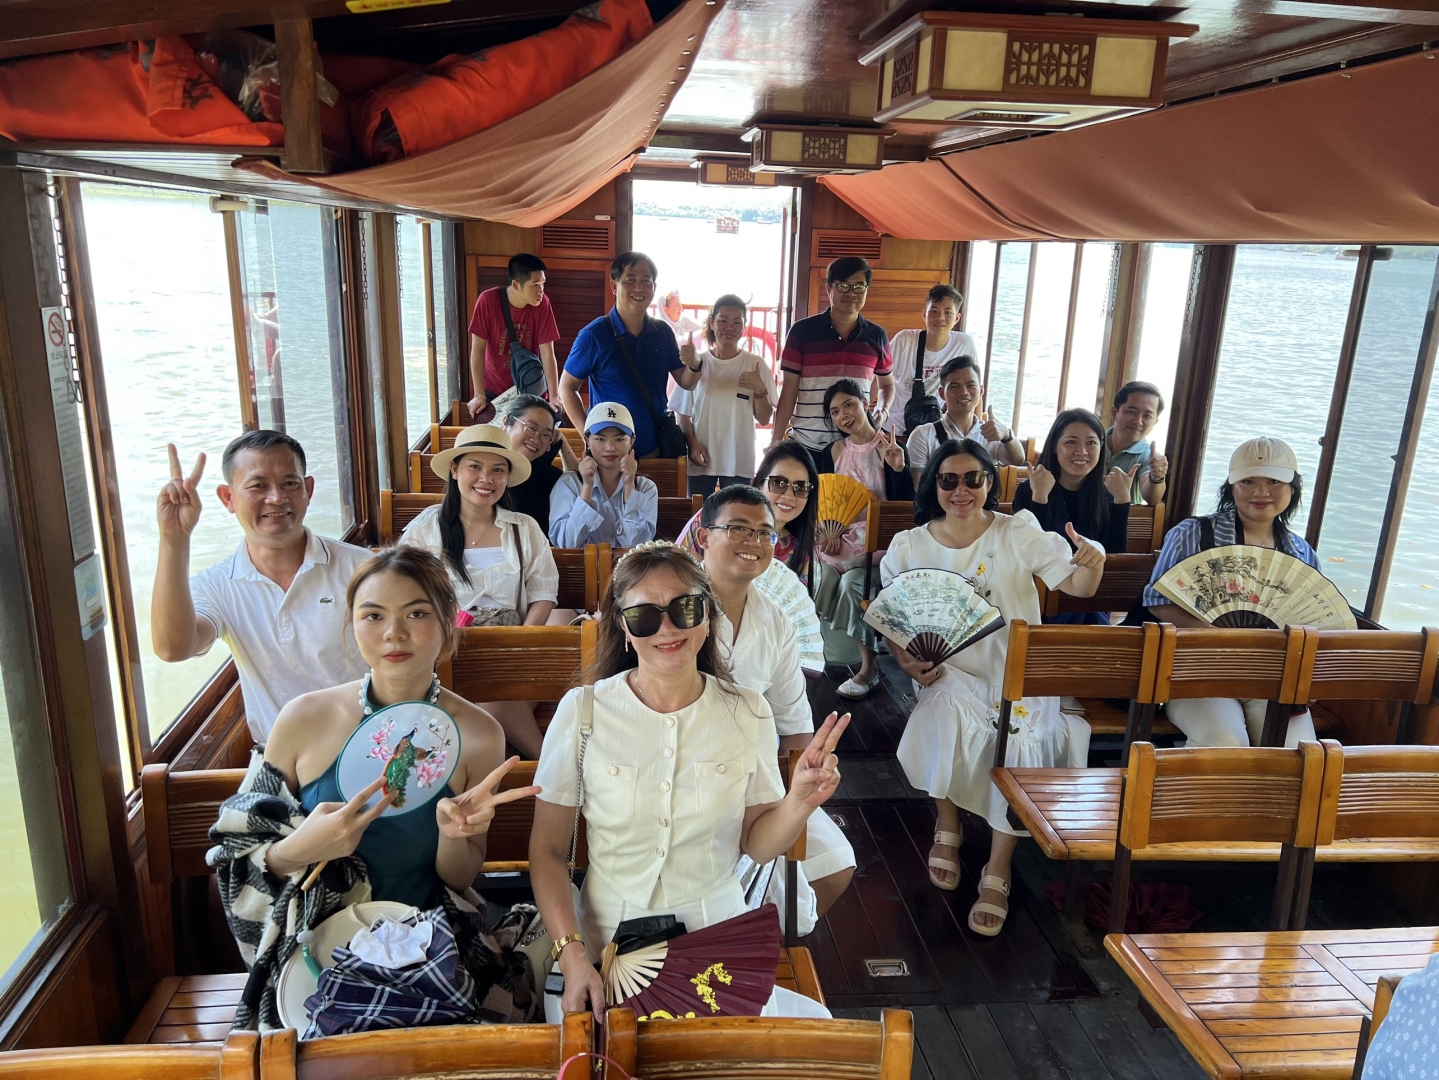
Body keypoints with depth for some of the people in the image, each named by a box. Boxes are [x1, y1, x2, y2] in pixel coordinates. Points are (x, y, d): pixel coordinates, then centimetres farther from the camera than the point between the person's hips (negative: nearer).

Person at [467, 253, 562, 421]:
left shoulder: (542, 304, -15)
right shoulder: (488, 300, -20)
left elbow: (547, 353, -14)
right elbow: (477, 350, -16)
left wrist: (554, 397, -21)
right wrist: (479, 395, -18)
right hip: (493, 389, -1)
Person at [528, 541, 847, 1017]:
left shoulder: (748, 712, -4)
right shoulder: (582, 711, -8)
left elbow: (756, 844, 3)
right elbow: (548, 850, -3)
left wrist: (798, 803, -16)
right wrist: (572, 955, -12)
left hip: (718, 938, 2)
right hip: (608, 941, -1)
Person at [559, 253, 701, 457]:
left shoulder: (663, 332, 0)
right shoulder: (594, 335, -11)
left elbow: (685, 383, 7)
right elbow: (567, 388, -7)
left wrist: (693, 365, -15)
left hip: (657, 448, 4)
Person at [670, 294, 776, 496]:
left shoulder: (756, 365, 1)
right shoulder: (697, 363, 2)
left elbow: (764, 419, 1)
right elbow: (683, 413, 7)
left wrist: (760, 390, -15)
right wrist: (692, 443, -8)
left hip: (739, 462, 0)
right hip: (701, 459, 1)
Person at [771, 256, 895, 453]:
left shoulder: (877, 335, 7)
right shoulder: (802, 331, 0)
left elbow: (887, 384, 20)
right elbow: (789, 391, 2)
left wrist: (883, 411, -1)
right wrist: (776, 440, -2)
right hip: (806, 445, -2)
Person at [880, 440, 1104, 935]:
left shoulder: (1019, 533, -3)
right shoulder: (909, 548, 1)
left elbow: (1077, 587, -9)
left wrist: (1094, 563, -33)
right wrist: (909, 664, -9)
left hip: (1018, 672, 0)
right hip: (950, 672, 1)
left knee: (1022, 738, -27)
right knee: (947, 718, -31)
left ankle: (997, 872, -9)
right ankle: (947, 827, -3)